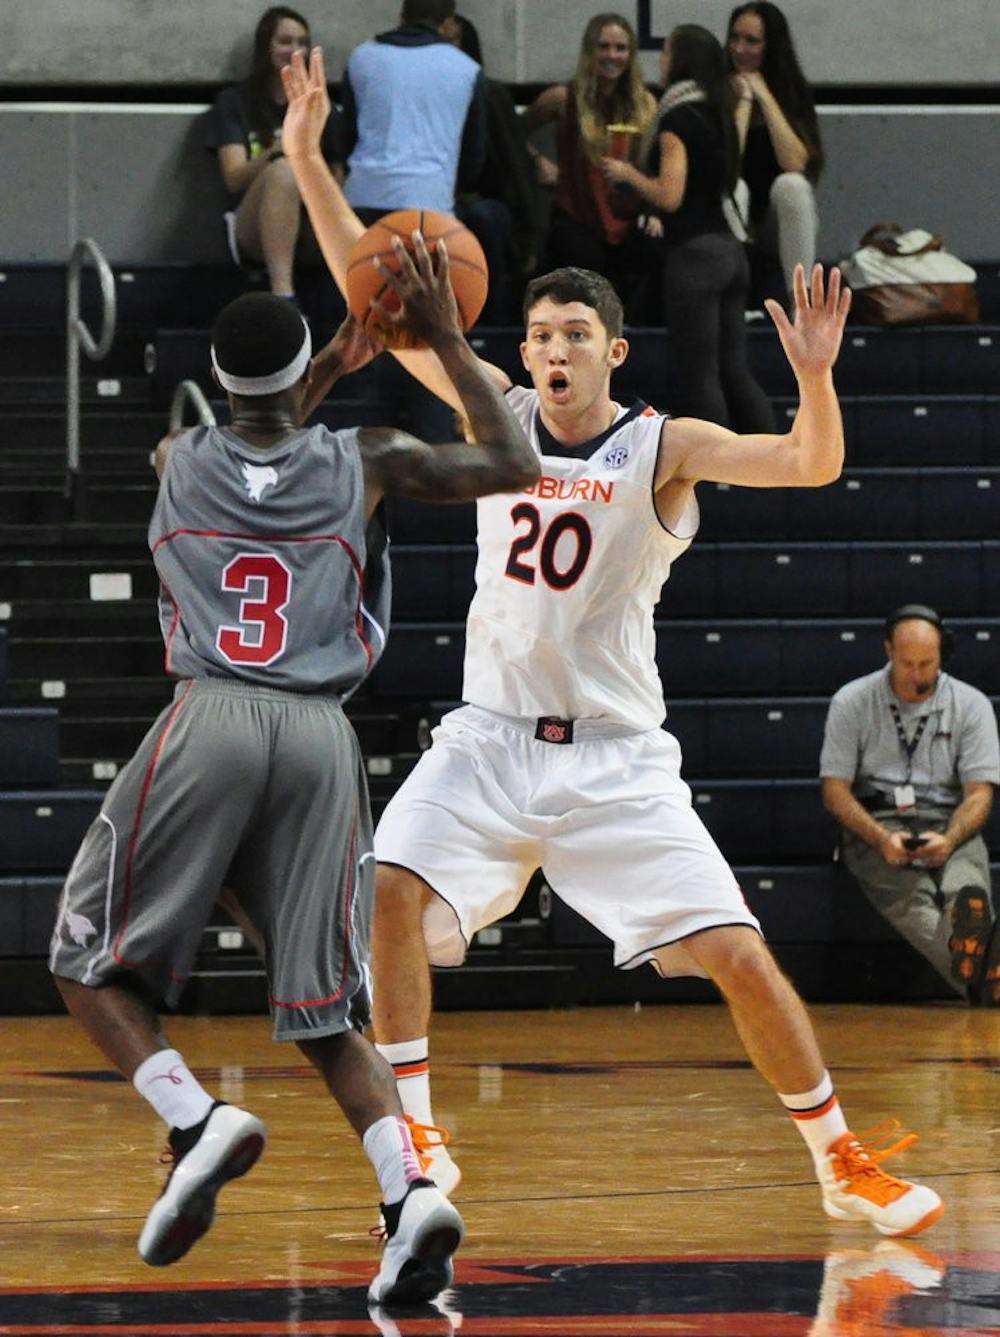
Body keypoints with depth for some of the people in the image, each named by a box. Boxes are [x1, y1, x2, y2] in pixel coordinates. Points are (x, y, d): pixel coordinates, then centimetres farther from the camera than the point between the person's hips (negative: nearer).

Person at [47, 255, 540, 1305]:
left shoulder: (175, 460, 15)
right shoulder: (364, 462, 12)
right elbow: (513, 467, 23)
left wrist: (328, 370, 46)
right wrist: (447, 342, 24)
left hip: (209, 718, -2)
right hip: (321, 740, 2)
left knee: (90, 960, 10)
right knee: (327, 1013, 7)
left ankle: (198, 1122, -15)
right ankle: (410, 1190, -16)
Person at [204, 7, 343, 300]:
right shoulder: (234, 103, 11)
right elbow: (234, 178, -2)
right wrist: (276, 152, -21)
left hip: (314, 233, 2)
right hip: (253, 231, -2)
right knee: (284, 169, -35)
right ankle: (282, 296, -51)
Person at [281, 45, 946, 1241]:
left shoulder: (663, 448, -6)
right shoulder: (497, 416, 3)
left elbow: (813, 466, -20)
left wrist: (815, 377, -40)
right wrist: (308, 158, -6)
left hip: (616, 756, -3)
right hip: (491, 738, 3)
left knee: (738, 958, -9)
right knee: (387, 889, -21)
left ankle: (843, 1163, 8)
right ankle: (417, 1139, -10)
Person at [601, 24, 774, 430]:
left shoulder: (677, 119, -10)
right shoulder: (717, 115, 14)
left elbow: (669, 195, -17)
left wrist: (627, 173, -3)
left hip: (694, 253, -8)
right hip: (728, 248, 8)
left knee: (698, 377, -4)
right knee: (734, 373, 11)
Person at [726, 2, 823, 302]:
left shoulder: (793, 91, -5)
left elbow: (794, 163, -21)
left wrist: (764, 96, -17)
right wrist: (744, 100, -17)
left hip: (783, 220, 1)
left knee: (789, 184, -33)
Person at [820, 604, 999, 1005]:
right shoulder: (852, 702, 8)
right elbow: (835, 790, 4)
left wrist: (949, 840, -18)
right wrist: (881, 838, -15)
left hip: (950, 825, 1)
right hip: (874, 826, -1)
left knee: (966, 889, -38)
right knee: (912, 896, -38)